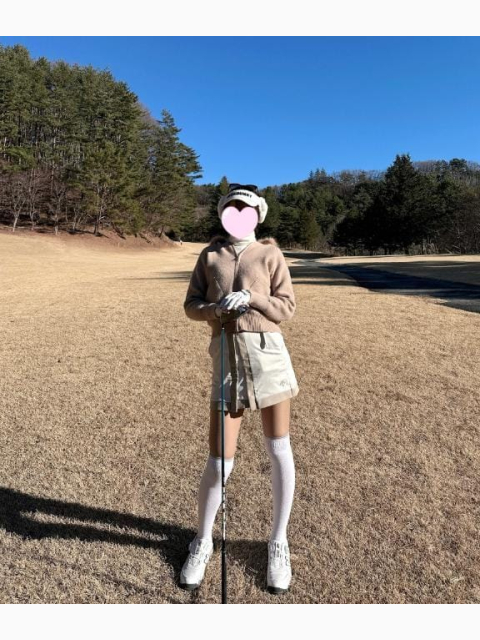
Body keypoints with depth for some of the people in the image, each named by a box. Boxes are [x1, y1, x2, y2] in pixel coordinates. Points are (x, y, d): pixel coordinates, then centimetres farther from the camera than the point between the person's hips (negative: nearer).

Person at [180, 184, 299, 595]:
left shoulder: (270, 255, 6)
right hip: (227, 355, 1)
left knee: (279, 450, 7)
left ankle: (279, 543, 29)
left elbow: (287, 307, 1)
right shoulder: (210, 255, 12)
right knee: (220, 461, 3)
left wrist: (250, 298, -14)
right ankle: (203, 542, 30)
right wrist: (214, 308, -12)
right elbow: (191, 305, 9)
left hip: (267, 351, 0)